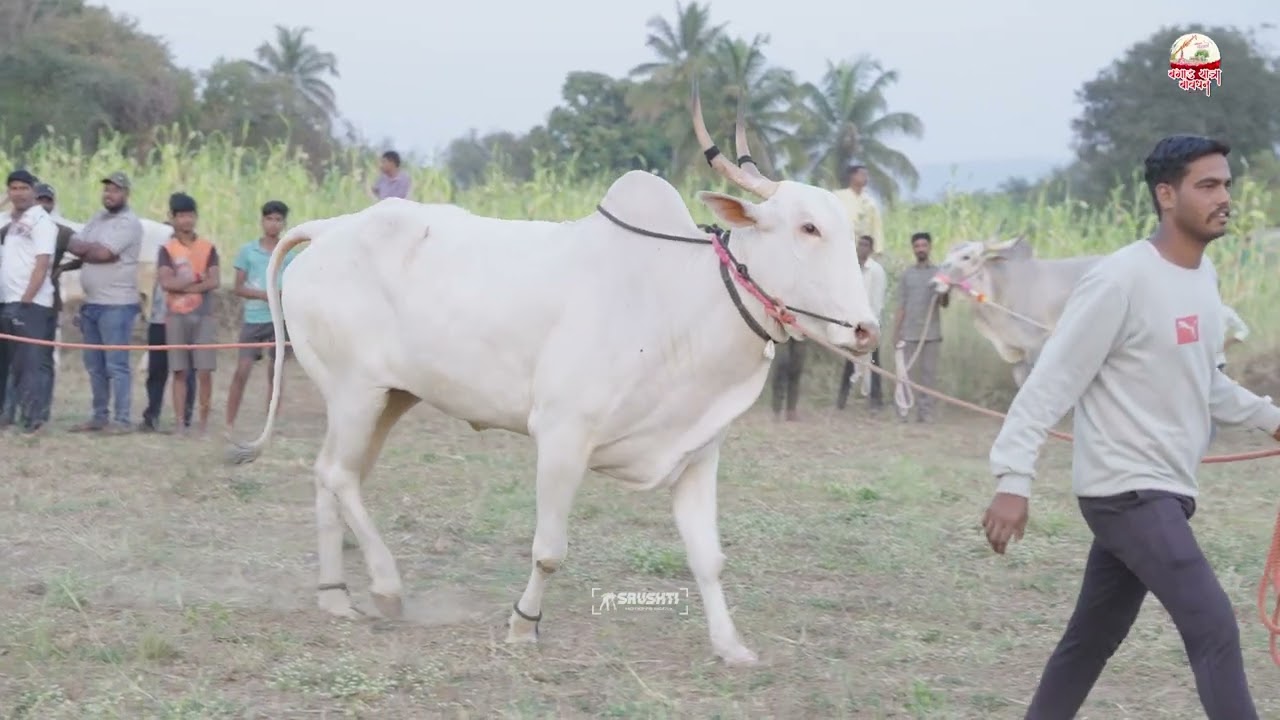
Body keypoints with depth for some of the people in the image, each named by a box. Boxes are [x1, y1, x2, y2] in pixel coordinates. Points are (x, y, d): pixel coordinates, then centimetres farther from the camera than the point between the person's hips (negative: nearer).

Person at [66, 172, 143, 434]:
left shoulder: (129, 223, -9)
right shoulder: (97, 218, 17)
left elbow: (102, 253, -17)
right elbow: (74, 243, 9)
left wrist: (83, 249, -2)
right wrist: (92, 250, -10)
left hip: (117, 305, -8)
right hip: (91, 303, 8)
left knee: (116, 365, -7)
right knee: (94, 365, 11)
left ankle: (122, 420, -5)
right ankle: (99, 417, 17)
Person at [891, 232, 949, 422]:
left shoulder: (939, 273, 6)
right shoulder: (907, 274, 9)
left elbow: (945, 304, 3)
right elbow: (901, 307, 9)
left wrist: (945, 294, -19)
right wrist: (896, 333, 3)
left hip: (931, 333, -1)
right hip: (909, 333, 1)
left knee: (929, 372, 0)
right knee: (907, 372, 1)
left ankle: (925, 412, 2)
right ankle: (904, 409, 4)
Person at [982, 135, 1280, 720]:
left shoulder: (1204, 276, 9)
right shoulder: (1122, 279, -17)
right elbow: (1053, 382, -17)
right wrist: (1013, 480, -22)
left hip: (1163, 490, 9)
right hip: (1126, 488, -9)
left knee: (1092, 639, 16)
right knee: (1214, 627, -15)